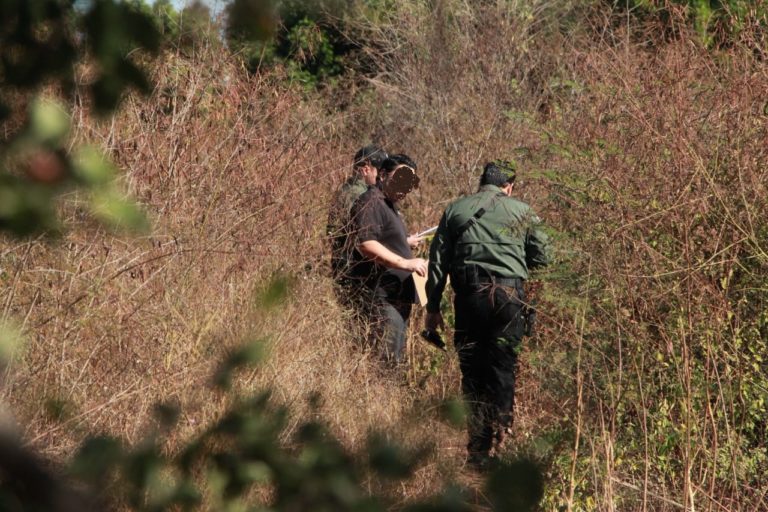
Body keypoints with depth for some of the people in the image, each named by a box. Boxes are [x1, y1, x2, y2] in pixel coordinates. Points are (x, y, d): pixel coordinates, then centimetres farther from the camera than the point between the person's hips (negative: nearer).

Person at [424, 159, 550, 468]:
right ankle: (500, 436, -2)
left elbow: (438, 261, 9)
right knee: (503, 368, 4)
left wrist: (432, 307, 12)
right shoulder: (522, 211, 9)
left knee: (472, 371, 5)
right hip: (509, 295, -1)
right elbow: (541, 255, 9)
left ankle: (477, 450, 4)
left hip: (469, 295, 1)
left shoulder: (455, 210, 13)